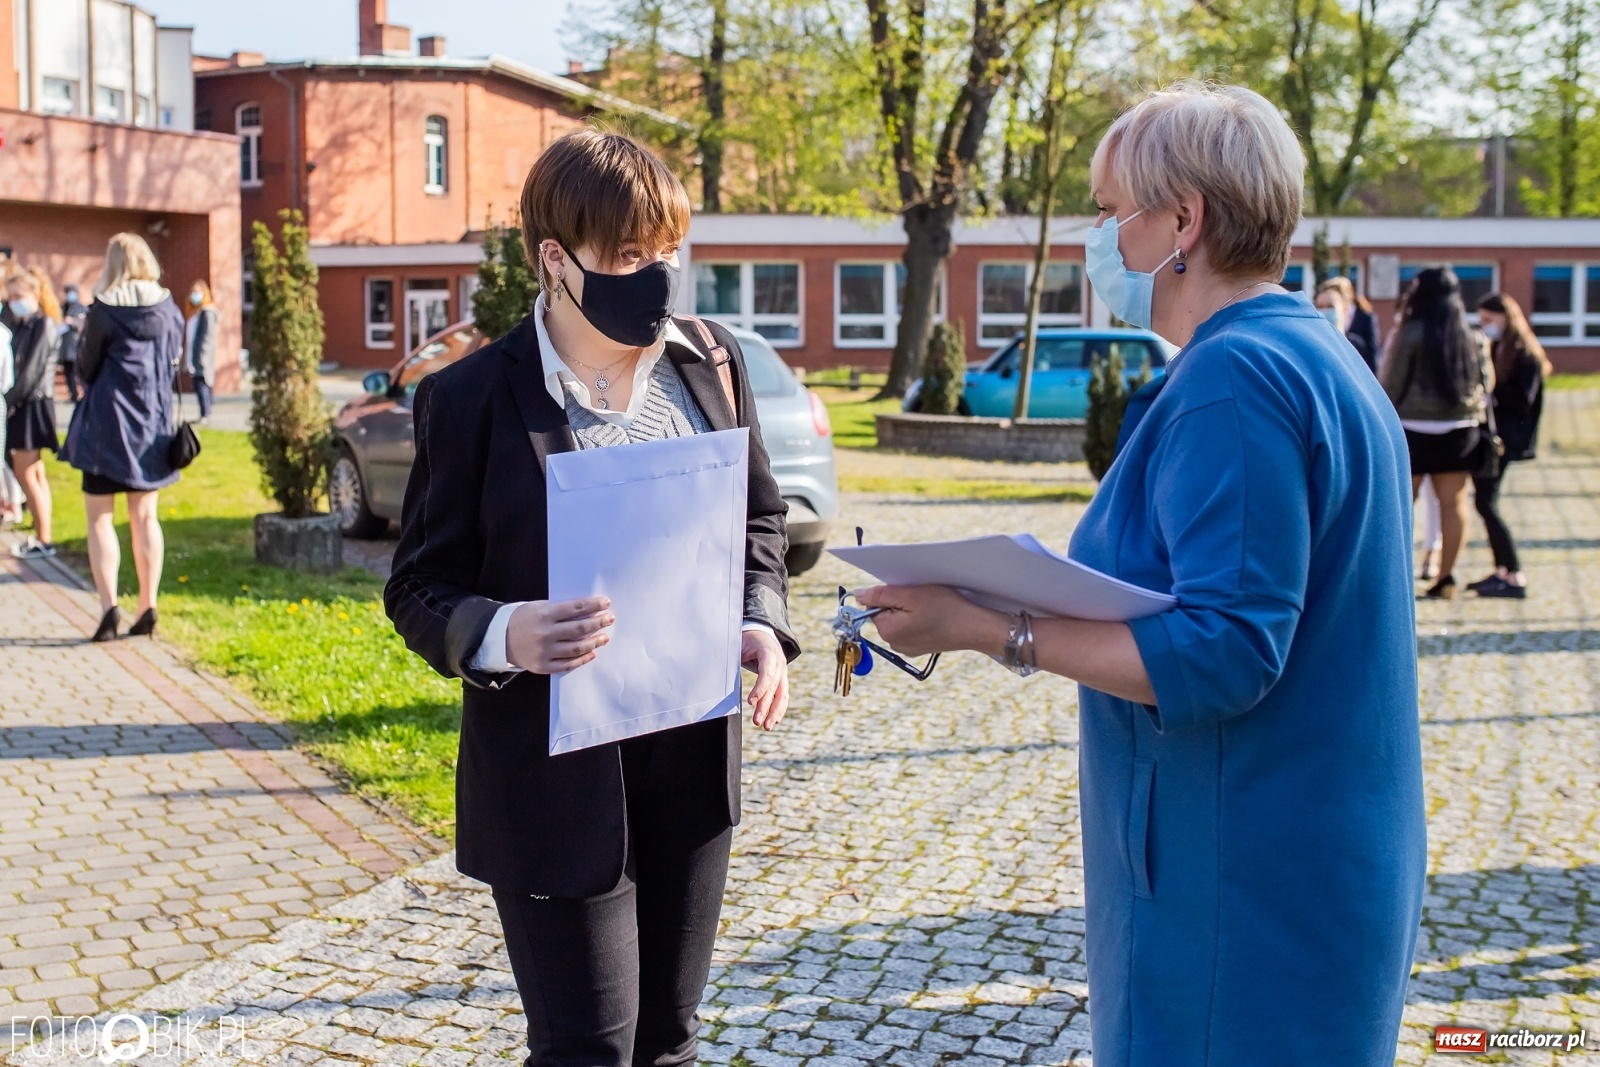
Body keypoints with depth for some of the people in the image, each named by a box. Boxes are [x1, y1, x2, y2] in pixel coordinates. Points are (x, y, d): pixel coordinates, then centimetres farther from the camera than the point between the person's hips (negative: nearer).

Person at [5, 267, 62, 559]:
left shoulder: (44, 325, -11)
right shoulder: (21, 325, 15)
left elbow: (32, 371, -16)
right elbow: (16, 366, 8)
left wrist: (10, 401, -13)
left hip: (33, 405, -9)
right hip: (23, 406, 9)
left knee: (26, 474, -7)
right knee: (35, 473, 10)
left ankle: (44, 541, -2)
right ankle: (40, 536, 15)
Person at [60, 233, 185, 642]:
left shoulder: (102, 311, -11)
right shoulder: (169, 310, 0)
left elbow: (87, 367, -4)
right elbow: (174, 364, 7)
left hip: (106, 422, -4)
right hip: (153, 422, 4)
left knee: (100, 518, 3)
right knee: (145, 517, 10)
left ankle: (109, 606, -7)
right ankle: (147, 606, 10)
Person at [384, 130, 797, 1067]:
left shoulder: (711, 364, 3)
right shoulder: (473, 398, -10)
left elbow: (759, 515, 15)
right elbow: (421, 589, -6)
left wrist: (762, 619, -5)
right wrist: (501, 637, -28)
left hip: (692, 755, 5)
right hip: (553, 772, -4)